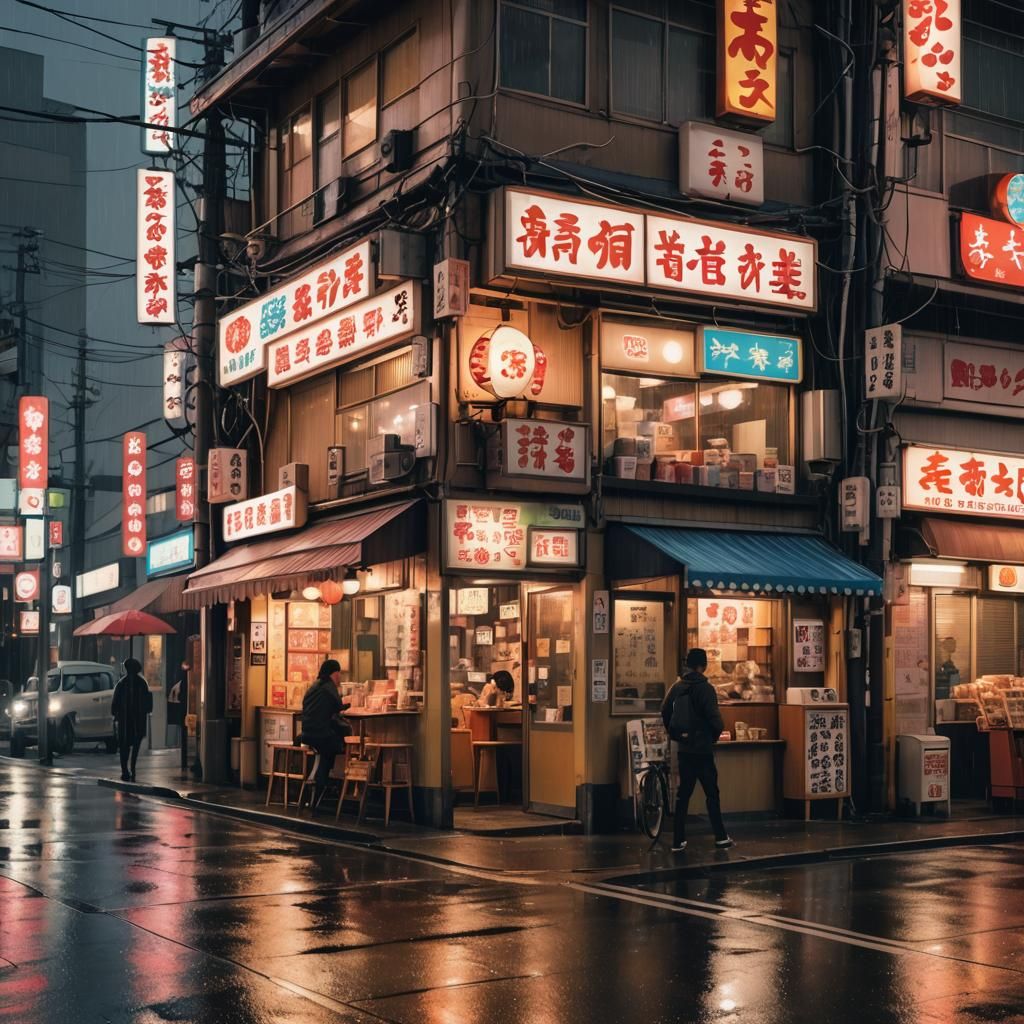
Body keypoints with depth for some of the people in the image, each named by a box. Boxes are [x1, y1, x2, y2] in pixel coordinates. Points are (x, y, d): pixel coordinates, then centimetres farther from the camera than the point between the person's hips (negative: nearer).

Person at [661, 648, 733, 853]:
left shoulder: (677, 687, 4)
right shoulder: (705, 688, -14)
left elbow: (665, 713, 7)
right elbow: (714, 718, -17)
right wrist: (716, 734, 3)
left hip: (684, 749, 5)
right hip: (702, 749, -5)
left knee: (683, 794, 8)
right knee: (712, 794, 5)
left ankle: (678, 841, 8)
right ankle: (720, 837, 10)